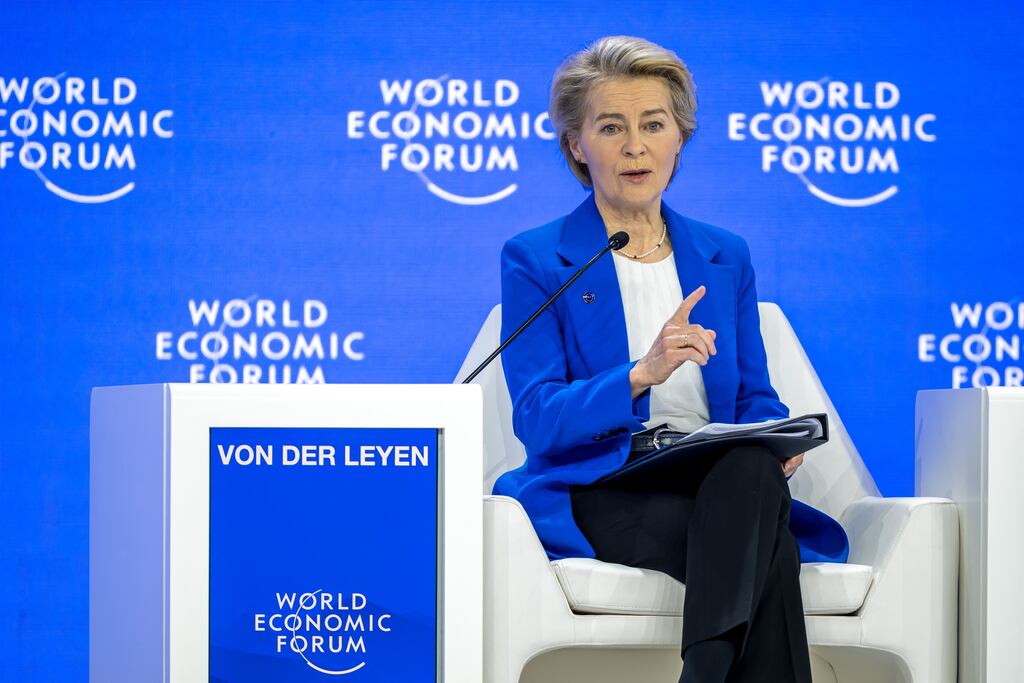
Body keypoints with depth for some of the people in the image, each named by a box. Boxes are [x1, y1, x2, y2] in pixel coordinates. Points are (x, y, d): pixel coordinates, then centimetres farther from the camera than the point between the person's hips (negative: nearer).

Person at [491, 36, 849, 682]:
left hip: (721, 487, 4)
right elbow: (537, 420, -6)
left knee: (755, 466, -37)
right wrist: (641, 375, -24)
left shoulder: (725, 256, 20)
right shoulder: (535, 260, 5)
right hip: (598, 497, -4)